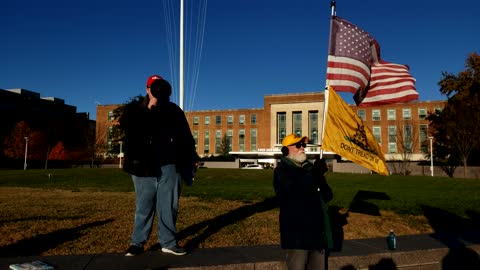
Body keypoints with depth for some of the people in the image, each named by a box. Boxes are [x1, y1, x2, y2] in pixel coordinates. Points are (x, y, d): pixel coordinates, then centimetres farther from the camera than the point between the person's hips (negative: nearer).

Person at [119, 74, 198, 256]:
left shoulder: (173, 110, 12)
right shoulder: (134, 108, 6)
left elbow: (185, 135, 14)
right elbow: (126, 126, -14)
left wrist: (192, 158, 10)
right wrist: (148, 109, -16)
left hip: (170, 166, 2)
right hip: (145, 166, -2)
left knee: (169, 205, 5)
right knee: (144, 205, 4)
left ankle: (168, 242, 15)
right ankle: (137, 242, 17)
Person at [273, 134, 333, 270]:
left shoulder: (309, 167, 15)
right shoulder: (282, 170, -6)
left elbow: (327, 195, 13)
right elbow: (295, 191, -26)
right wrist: (315, 173, -27)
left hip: (317, 231, 7)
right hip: (297, 233, -7)